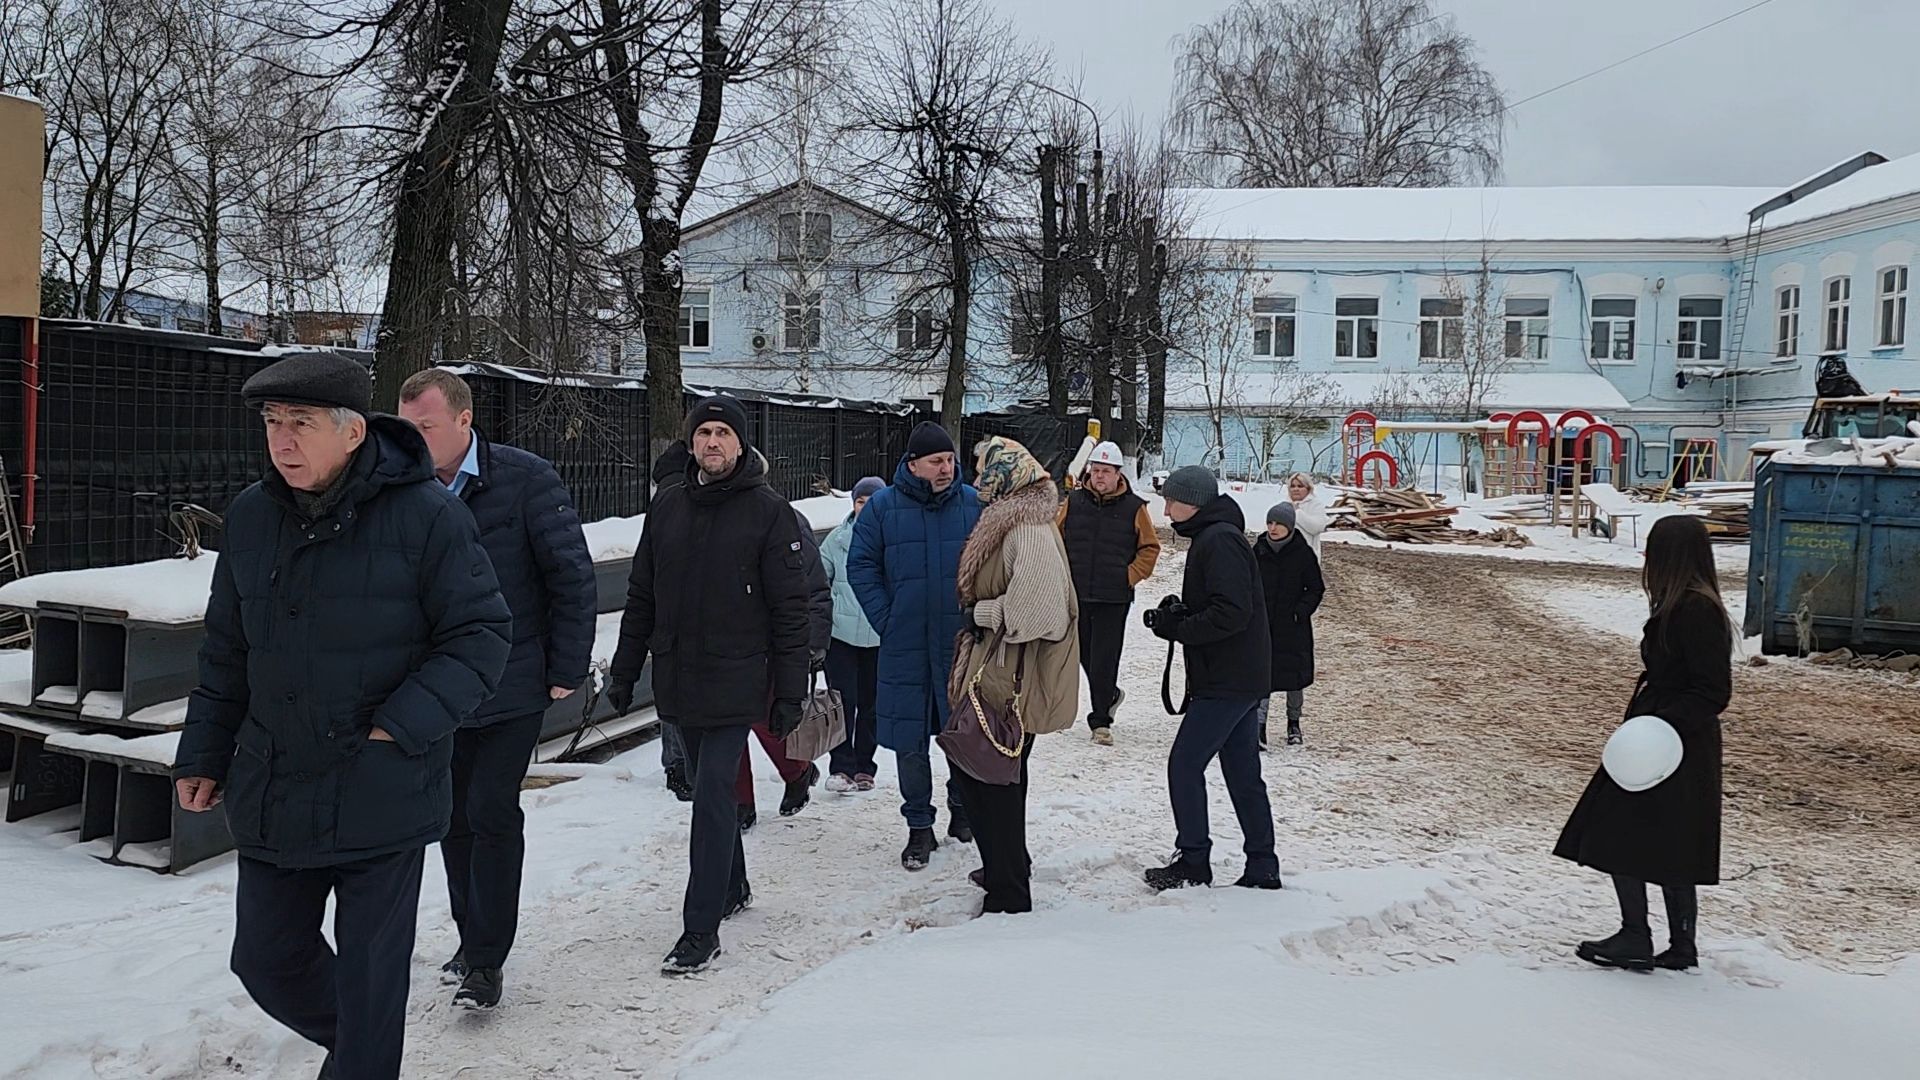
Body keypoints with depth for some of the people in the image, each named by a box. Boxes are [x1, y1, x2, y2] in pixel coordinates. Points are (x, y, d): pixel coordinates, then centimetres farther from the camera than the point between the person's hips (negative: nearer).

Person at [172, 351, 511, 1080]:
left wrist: (404, 727, -19)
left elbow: (482, 635, -11)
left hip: (384, 796, -5)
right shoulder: (251, 517, 3)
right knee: (267, 961, 18)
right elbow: (227, 654, 13)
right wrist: (204, 756, 14)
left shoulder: (427, 514, -14)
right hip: (271, 793, 6)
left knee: (370, 977, 4)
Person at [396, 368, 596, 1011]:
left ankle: (486, 959, 6)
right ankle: (472, 938, 29)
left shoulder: (525, 479, -12)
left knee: (492, 814, -6)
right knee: (453, 815, 13)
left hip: (512, 687, -5)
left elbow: (572, 577, -9)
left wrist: (566, 670, -10)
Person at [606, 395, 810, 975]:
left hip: (735, 682, -5)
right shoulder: (668, 507, 9)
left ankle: (701, 928, -4)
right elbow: (641, 597, 15)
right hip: (677, 679, 5)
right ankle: (732, 887, 35)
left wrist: (790, 692, -9)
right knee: (710, 789, 16)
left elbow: (790, 611, -6)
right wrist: (624, 669, 12)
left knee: (713, 795, -9)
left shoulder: (769, 513, -5)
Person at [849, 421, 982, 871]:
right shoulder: (883, 507, -2)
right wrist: (885, 619, -5)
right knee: (910, 741, 5)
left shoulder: (975, 504, 0)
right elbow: (860, 566, 2)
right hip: (905, 647, -1)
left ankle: (963, 808, 34)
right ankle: (919, 827, 19)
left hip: (963, 646, 1)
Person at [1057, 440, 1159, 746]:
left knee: (1104, 660, -3)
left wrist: (1130, 576, -5)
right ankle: (1110, 695, 37)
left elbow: (1150, 548, 5)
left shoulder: (1134, 508, -1)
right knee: (1084, 655, 12)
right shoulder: (1073, 502, 4)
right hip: (1075, 594, 3)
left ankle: (1100, 721, 7)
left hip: (1114, 598, -3)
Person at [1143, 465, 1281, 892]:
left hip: (1228, 682, -10)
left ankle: (1193, 863, 5)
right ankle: (1262, 869, 17)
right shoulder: (1212, 538, 18)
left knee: (1184, 765, -4)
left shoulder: (1219, 541, -16)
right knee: (1243, 774, 12)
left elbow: (1231, 613, -24)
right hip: (1242, 678, 10)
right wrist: (1179, 613, 5)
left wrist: (1178, 628, -15)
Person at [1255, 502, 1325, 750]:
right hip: (1262, 625, 1)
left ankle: (1293, 723, 30)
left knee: (1294, 675, 10)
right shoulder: (1258, 551, 1)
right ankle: (1259, 727, -7)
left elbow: (1316, 589, 0)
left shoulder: (1303, 553, -6)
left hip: (1293, 628, -1)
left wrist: (1301, 611, -13)